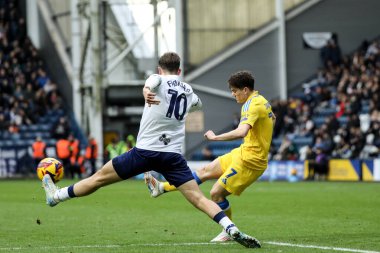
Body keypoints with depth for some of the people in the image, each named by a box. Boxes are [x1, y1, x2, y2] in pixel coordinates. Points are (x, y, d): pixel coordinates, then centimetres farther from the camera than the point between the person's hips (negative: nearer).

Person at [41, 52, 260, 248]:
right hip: (173, 155, 3)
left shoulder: (158, 80, 1)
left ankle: (56, 196, 24)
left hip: (145, 151, -3)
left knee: (100, 178, 11)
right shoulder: (188, 90, 17)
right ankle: (232, 229, -21)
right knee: (198, 198, -3)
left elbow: (149, 85, -27)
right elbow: (198, 104, 43)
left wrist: (147, 92, -49)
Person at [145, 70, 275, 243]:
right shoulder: (261, 100, 9)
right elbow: (272, 118, 31)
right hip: (242, 153, 10)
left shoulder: (252, 105, -22)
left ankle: (230, 233, 8)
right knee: (205, 171, 13)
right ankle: (161, 188, 20)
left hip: (249, 160, -10)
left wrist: (215, 137, -30)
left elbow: (241, 132, -39)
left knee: (216, 193, -8)